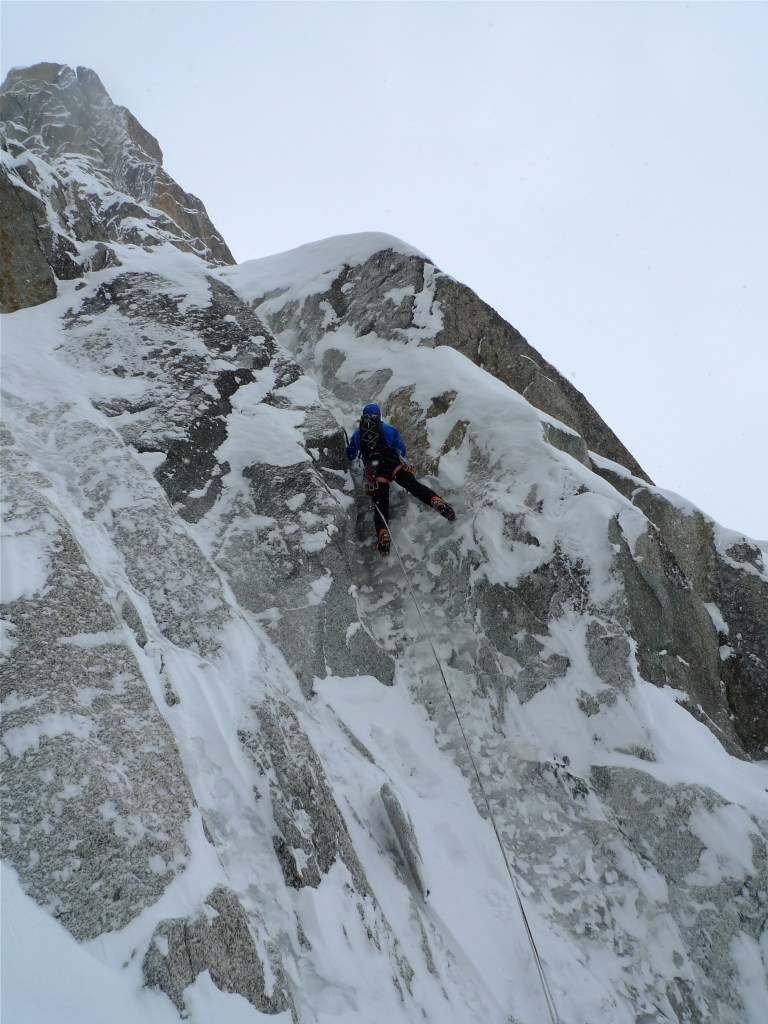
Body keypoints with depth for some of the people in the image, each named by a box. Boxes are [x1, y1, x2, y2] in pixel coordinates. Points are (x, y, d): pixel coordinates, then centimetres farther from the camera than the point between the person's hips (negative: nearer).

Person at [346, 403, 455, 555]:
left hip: (374, 472, 0)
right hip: (395, 465, 0)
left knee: (380, 505, -1)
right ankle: (438, 503, -38)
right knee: (414, 485, -12)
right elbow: (402, 450, 24)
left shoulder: (357, 434, 21)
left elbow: (350, 456, 34)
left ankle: (383, 536, -23)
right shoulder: (390, 429, 19)